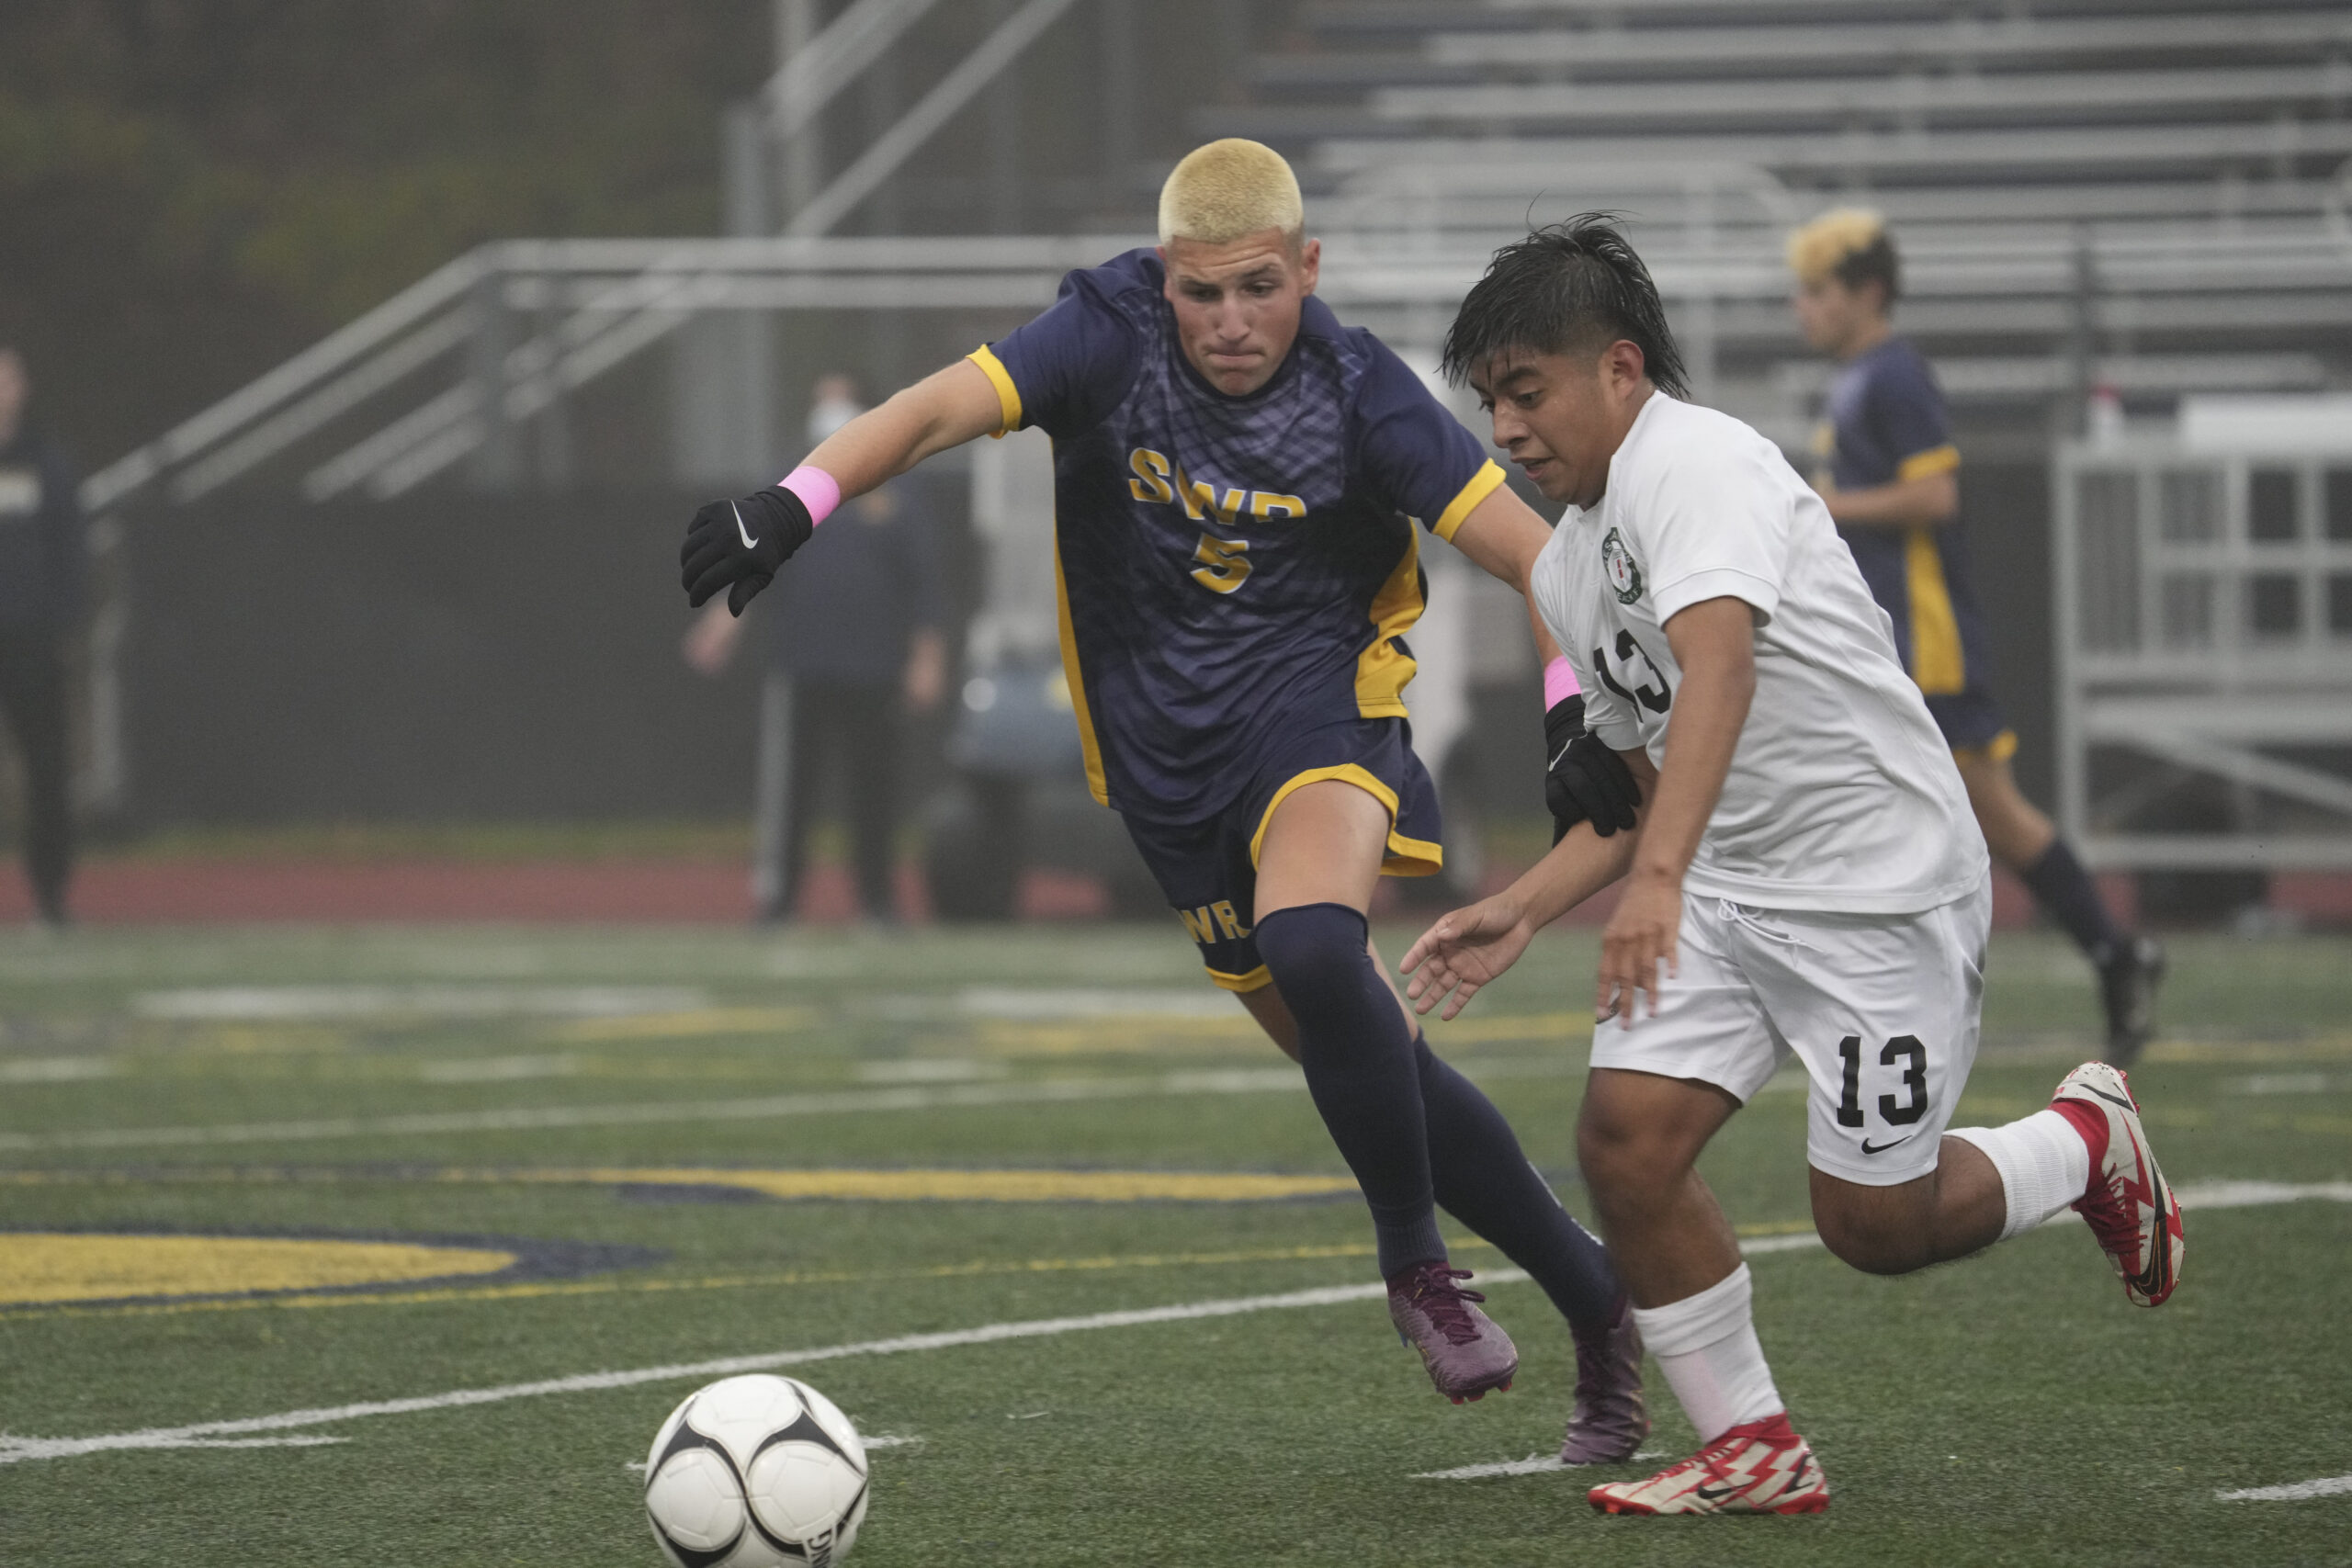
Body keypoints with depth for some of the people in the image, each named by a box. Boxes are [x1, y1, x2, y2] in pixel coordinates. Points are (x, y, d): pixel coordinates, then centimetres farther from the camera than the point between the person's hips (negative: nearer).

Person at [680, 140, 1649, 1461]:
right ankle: (1598, 1303, 24)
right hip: (1168, 750, 3)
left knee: (1313, 948, -34)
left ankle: (1418, 1265, -14)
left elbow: (1539, 557, -11)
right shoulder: (1112, 338, -10)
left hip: (1317, 711, -3)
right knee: (1376, 1069, 7)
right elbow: (945, 405, -24)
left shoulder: (1357, 392, -12)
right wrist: (801, 498, -42)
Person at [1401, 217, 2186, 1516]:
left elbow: (1717, 665, -34)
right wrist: (1519, 915, 11)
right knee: (1624, 1138, -11)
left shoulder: (1692, 460, -17)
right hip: (1723, 885, 8)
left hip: (1882, 877, -8)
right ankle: (1753, 1453, 2)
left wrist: (1656, 877, -46)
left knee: (1872, 1222, -4)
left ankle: (2085, 1143, 27)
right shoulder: (1567, 571, 13)